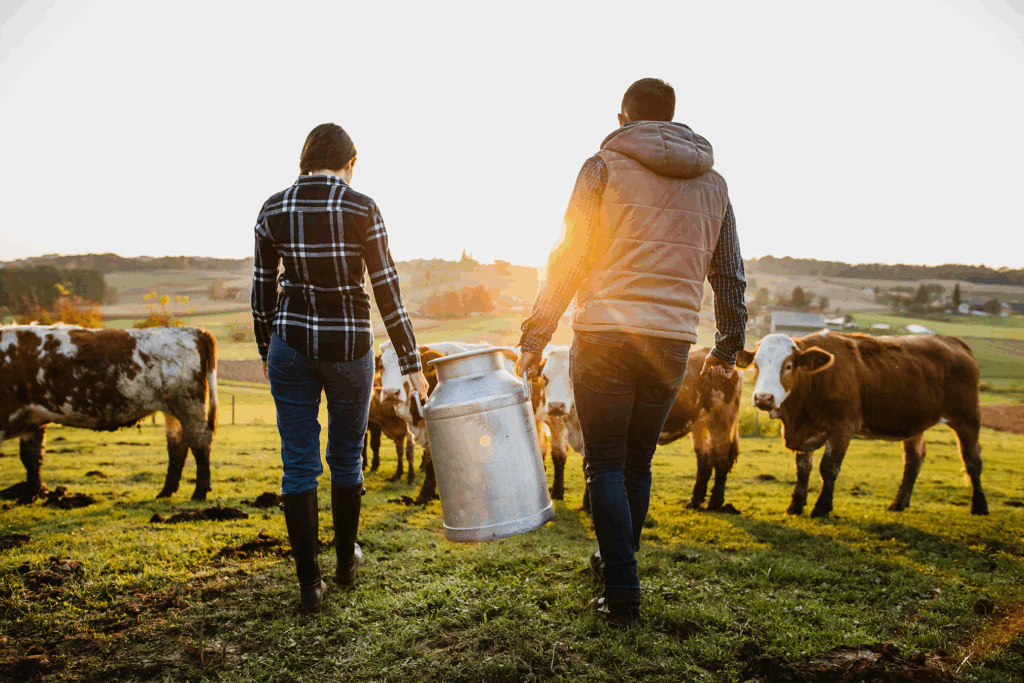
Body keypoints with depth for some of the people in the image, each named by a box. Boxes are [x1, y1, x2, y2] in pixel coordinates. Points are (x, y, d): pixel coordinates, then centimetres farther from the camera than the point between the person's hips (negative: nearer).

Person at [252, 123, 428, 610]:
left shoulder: (272, 210, 0)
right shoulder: (361, 209, -9)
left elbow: (263, 288, 6)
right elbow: (387, 290, -9)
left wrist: (265, 350, 20)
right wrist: (411, 363, -4)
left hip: (291, 345, 2)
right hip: (349, 346, -1)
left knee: (298, 464, 8)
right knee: (346, 458, 17)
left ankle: (309, 582, 10)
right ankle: (346, 559, 34)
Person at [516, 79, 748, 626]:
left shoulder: (605, 166, 1)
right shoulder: (713, 183, 14)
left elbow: (568, 258, -4)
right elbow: (730, 275, 17)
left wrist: (536, 334, 1)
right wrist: (728, 347, 27)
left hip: (604, 338, -4)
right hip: (672, 342, 4)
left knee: (606, 465, 4)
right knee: (638, 462, 19)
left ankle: (622, 594, 3)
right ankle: (615, 562, 34)